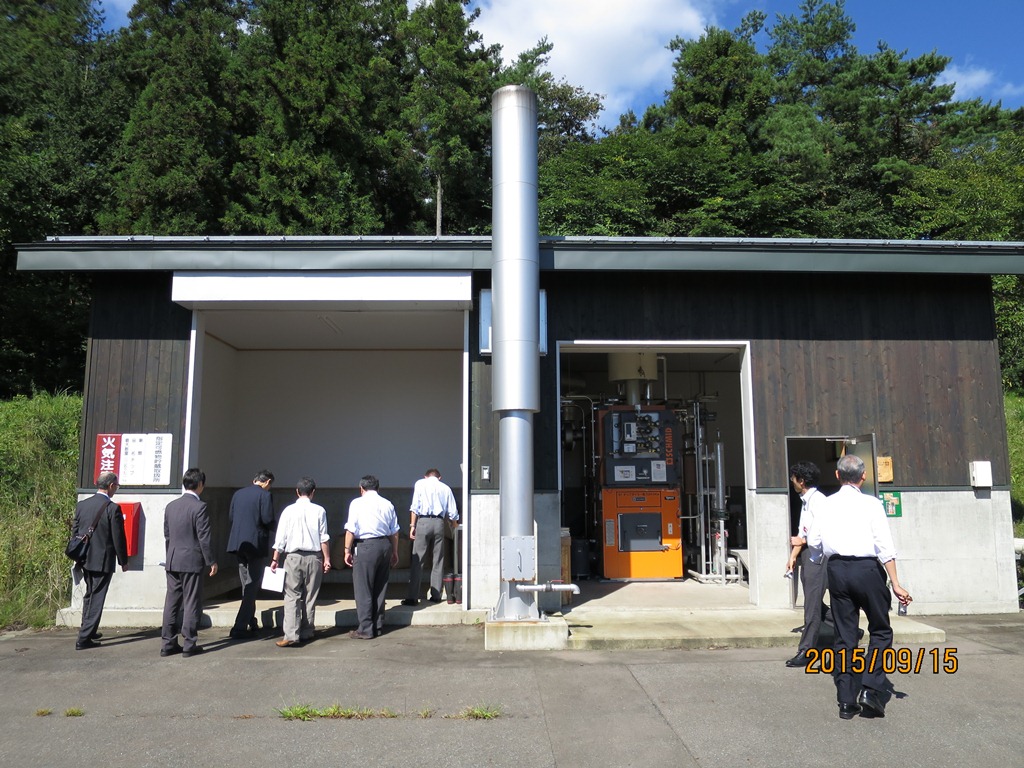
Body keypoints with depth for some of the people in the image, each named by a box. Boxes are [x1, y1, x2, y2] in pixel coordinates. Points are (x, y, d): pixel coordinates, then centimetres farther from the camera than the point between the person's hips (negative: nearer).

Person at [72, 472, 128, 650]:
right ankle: (84, 639, 3)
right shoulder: (112, 509, -17)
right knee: (96, 599, 2)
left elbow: (75, 532, 9)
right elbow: (118, 538, -14)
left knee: (89, 595, 22)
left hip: (85, 560, 7)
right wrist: (123, 561, -1)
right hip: (103, 560, -7)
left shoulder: (81, 505, 1)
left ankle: (88, 631, 32)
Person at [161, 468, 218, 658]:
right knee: (191, 603, 1)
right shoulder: (199, 507, -13)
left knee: (172, 602, 11)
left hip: (172, 561, 6)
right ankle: (189, 645, 5)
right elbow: (204, 537, -14)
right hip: (192, 561, -6)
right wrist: (211, 561, -6)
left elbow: (167, 535, 14)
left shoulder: (171, 506, 8)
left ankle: (168, 643, 16)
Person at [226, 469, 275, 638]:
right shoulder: (265, 495, -10)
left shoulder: (238, 494, 8)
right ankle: (240, 627, -6)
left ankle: (250, 623, 28)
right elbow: (268, 519, -16)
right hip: (257, 543, -7)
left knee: (247, 586, 19)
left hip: (238, 543, 7)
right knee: (252, 586, -1)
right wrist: (271, 527, 5)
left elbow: (230, 516, 11)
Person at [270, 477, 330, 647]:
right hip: (314, 557, 1)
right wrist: (327, 558, 6)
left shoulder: (289, 510, -2)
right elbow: (324, 538, -2)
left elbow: (281, 538, -1)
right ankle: (306, 633, 18)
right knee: (310, 597, 12)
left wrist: (275, 559, 7)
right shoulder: (319, 511, -2)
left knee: (292, 597, 0)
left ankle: (291, 635, -10)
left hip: (293, 557, -1)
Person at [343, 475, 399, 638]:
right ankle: (378, 626, 22)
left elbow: (351, 530, -9)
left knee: (363, 589, 2)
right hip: (385, 545, 6)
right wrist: (395, 552, 21)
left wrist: (347, 550, -3)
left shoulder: (357, 503, -4)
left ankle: (365, 629, 4)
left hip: (365, 547, -5)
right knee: (380, 588, 15)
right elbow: (394, 532, 12)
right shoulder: (388, 504, 9)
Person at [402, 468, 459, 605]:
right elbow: (453, 513, 12)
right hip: (439, 523, 2)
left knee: (417, 561, -2)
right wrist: (455, 528, 26)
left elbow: (415, 507, -2)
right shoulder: (445, 488, 14)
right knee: (438, 561, 10)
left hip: (423, 522, -2)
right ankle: (436, 595, 12)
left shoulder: (420, 483, 9)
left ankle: (412, 597, -4)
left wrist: (412, 525, 0)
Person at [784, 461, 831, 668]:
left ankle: (806, 652, -1)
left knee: (812, 605, -5)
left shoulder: (818, 500, -13)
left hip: (817, 556, -10)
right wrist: (793, 556, 13)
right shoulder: (805, 501, 15)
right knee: (814, 603, 14)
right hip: (807, 555, 10)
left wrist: (802, 541, -10)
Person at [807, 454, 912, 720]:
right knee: (881, 631, 13)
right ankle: (870, 689, 0)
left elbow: (813, 541, 5)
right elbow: (885, 547, -8)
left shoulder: (827, 504, 5)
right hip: (866, 569, -3)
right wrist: (896, 585, -6)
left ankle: (846, 701, 12)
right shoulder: (871, 504, -3)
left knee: (844, 635, 9)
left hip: (837, 569, 3)